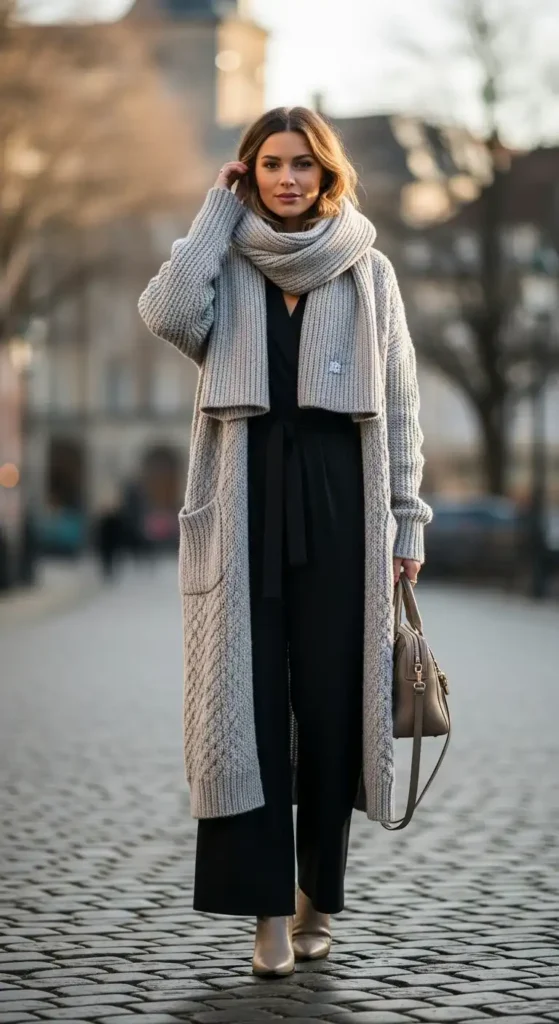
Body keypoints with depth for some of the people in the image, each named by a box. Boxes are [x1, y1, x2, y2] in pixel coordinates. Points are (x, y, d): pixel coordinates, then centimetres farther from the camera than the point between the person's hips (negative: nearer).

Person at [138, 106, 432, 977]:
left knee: (332, 701, 2)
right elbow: (168, 315, -16)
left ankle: (317, 897, 14)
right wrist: (218, 211, -5)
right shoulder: (227, 269, 7)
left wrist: (408, 518, 2)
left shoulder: (369, 273, 8)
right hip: (247, 506, 0)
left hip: (339, 504, 0)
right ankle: (270, 908, -3)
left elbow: (398, 405, 8)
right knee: (249, 701, -5)